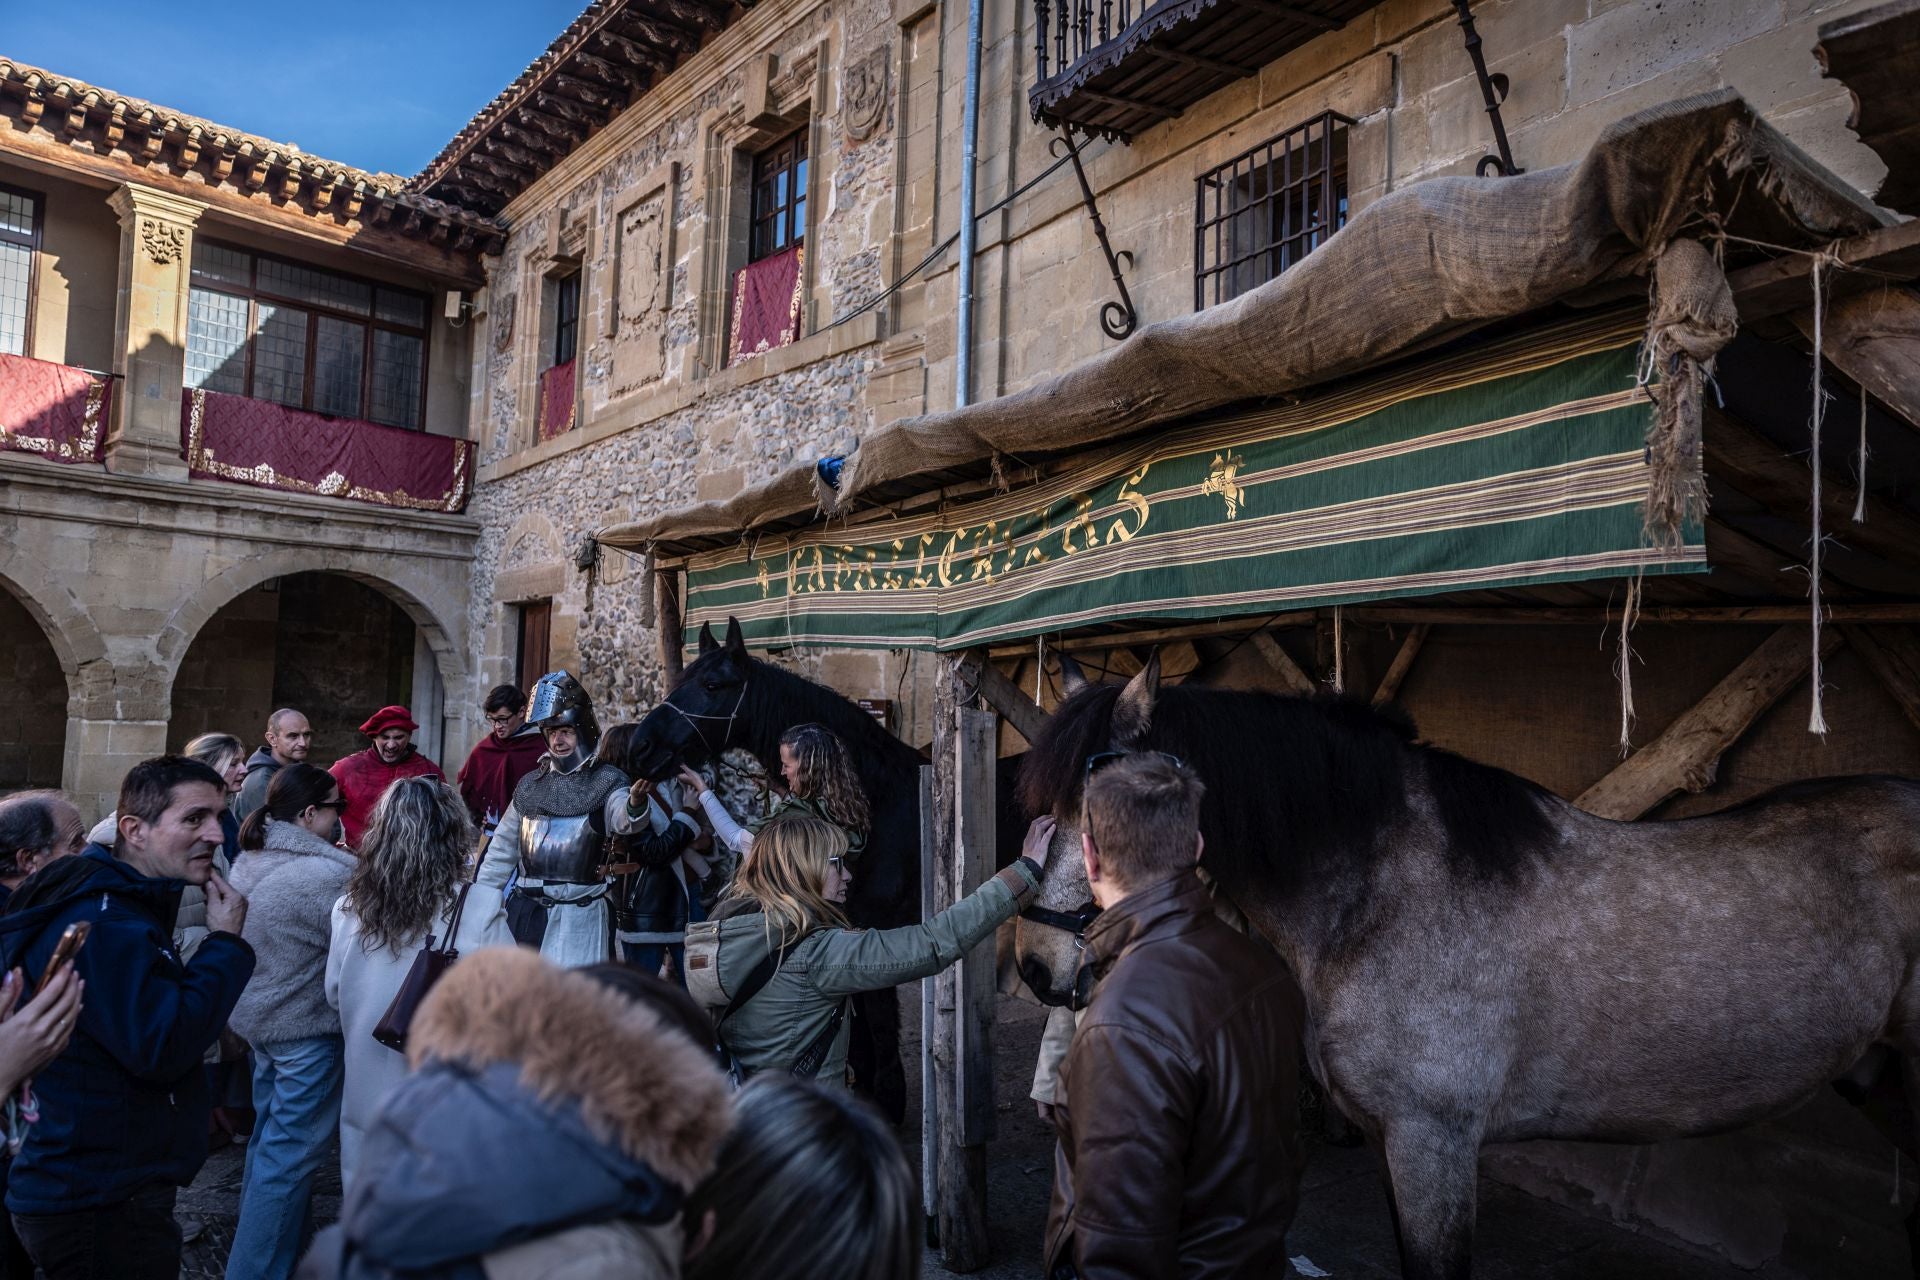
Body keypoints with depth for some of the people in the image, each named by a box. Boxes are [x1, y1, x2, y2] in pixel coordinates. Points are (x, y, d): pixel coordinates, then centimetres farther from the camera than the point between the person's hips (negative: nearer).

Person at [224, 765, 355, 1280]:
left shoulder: (250, 862, 2)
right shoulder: (326, 874, -26)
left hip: (258, 1015, 9)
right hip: (306, 1029, -9)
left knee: (269, 1136, 24)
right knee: (290, 1154, 2)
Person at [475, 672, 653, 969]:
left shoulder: (607, 781, -4)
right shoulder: (530, 784, 12)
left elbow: (623, 819, -26)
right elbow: (502, 849, 18)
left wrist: (635, 804, -50)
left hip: (579, 917, -5)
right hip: (524, 911, 5)